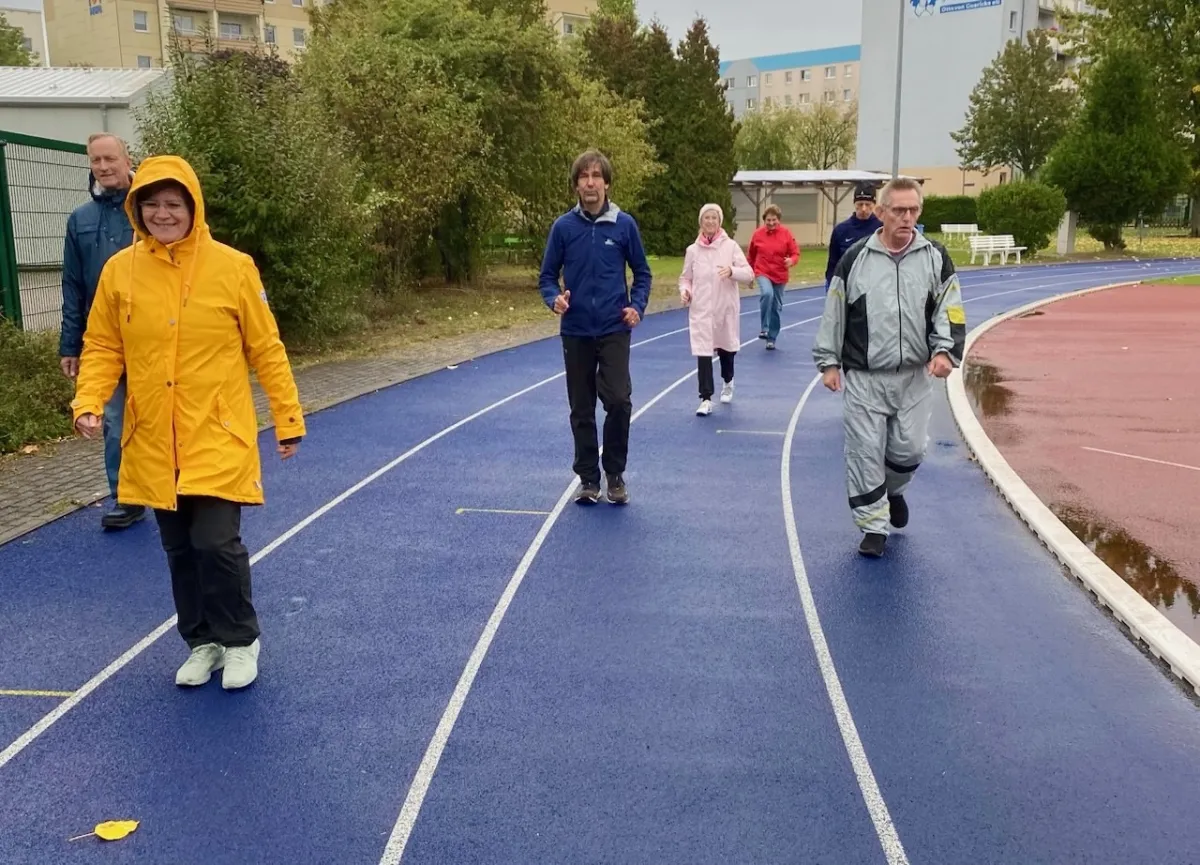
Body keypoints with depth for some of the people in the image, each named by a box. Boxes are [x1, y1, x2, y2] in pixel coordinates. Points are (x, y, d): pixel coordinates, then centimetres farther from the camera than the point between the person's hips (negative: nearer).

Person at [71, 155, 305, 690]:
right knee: (180, 549, 13)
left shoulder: (233, 267, -6)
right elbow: (103, 348, 8)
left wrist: (289, 419, -1)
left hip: (219, 438, -3)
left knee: (217, 543, -7)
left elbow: (266, 350, -2)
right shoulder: (119, 270, 1)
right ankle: (203, 643, 31)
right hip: (154, 443, 3)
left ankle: (240, 641, 17)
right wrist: (88, 403, -9)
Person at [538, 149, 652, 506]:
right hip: (576, 332, 1)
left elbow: (642, 272, 7)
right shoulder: (563, 226, -1)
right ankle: (588, 478, 21)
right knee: (581, 410, 7)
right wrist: (554, 298, -15)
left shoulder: (624, 224, -2)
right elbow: (547, 276, 5)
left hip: (614, 330, -1)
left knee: (619, 400, -12)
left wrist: (637, 306, -9)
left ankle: (615, 474, 9)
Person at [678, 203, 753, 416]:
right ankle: (706, 400, -4)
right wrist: (684, 291, -11)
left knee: (725, 347, 18)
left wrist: (732, 271, -27)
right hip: (701, 309, 0)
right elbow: (686, 278, 10)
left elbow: (749, 274, -8)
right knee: (703, 352, -8)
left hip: (726, 307, 0)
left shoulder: (730, 246, -4)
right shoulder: (693, 250, 1)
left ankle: (728, 382, 47)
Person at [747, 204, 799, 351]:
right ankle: (764, 328, -20)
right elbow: (750, 256, 8)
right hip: (762, 273, -1)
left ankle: (772, 338, 21)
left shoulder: (786, 233, -6)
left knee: (777, 307, 7)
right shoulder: (757, 234, -4)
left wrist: (791, 261, -27)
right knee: (767, 294, -31)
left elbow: (795, 253, -4)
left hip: (780, 276, 1)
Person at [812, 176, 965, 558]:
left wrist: (945, 351, -15)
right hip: (863, 377, -1)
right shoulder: (855, 258, -3)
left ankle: (893, 490, 41)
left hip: (914, 377, 2)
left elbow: (950, 311, 1)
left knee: (910, 448, 8)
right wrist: (828, 362, 2)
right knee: (865, 452, 1)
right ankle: (873, 525, 15)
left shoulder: (936, 257, 1)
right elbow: (833, 314, 3)